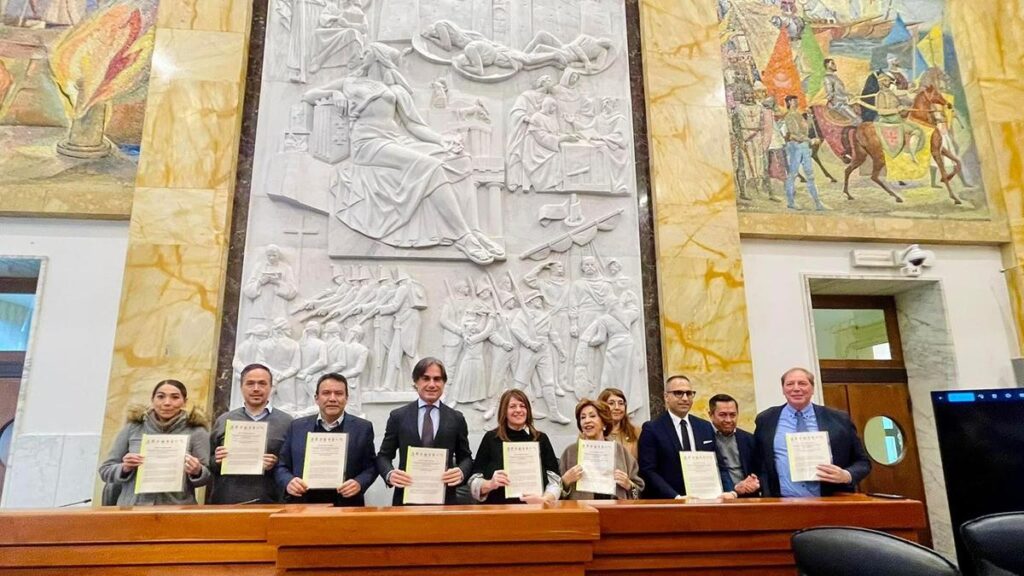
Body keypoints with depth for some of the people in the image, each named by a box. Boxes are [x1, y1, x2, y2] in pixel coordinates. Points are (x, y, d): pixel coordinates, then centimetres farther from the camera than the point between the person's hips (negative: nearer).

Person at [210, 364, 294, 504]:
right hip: (224, 502, 2)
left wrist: (277, 465, -16)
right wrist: (217, 461, -6)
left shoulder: (286, 421, 3)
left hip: (268, 504, -2)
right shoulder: (223, 420, 11)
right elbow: (209, 465, 13)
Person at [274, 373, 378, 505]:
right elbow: (281, 466, 9)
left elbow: (371, 467, 4)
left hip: (346, 507, -2)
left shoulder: (362, 428, 2)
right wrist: (288, 482, -11)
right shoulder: (297, 427, 7)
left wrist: (359, 483, -15)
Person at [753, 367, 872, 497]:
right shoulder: (765, 420, 8)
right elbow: (758, 462, 14)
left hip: (829, 503, 2)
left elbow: (863, 462, 12)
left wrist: (847, 476, -7)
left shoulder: (839, 420, 7)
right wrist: (765, 493, -1)